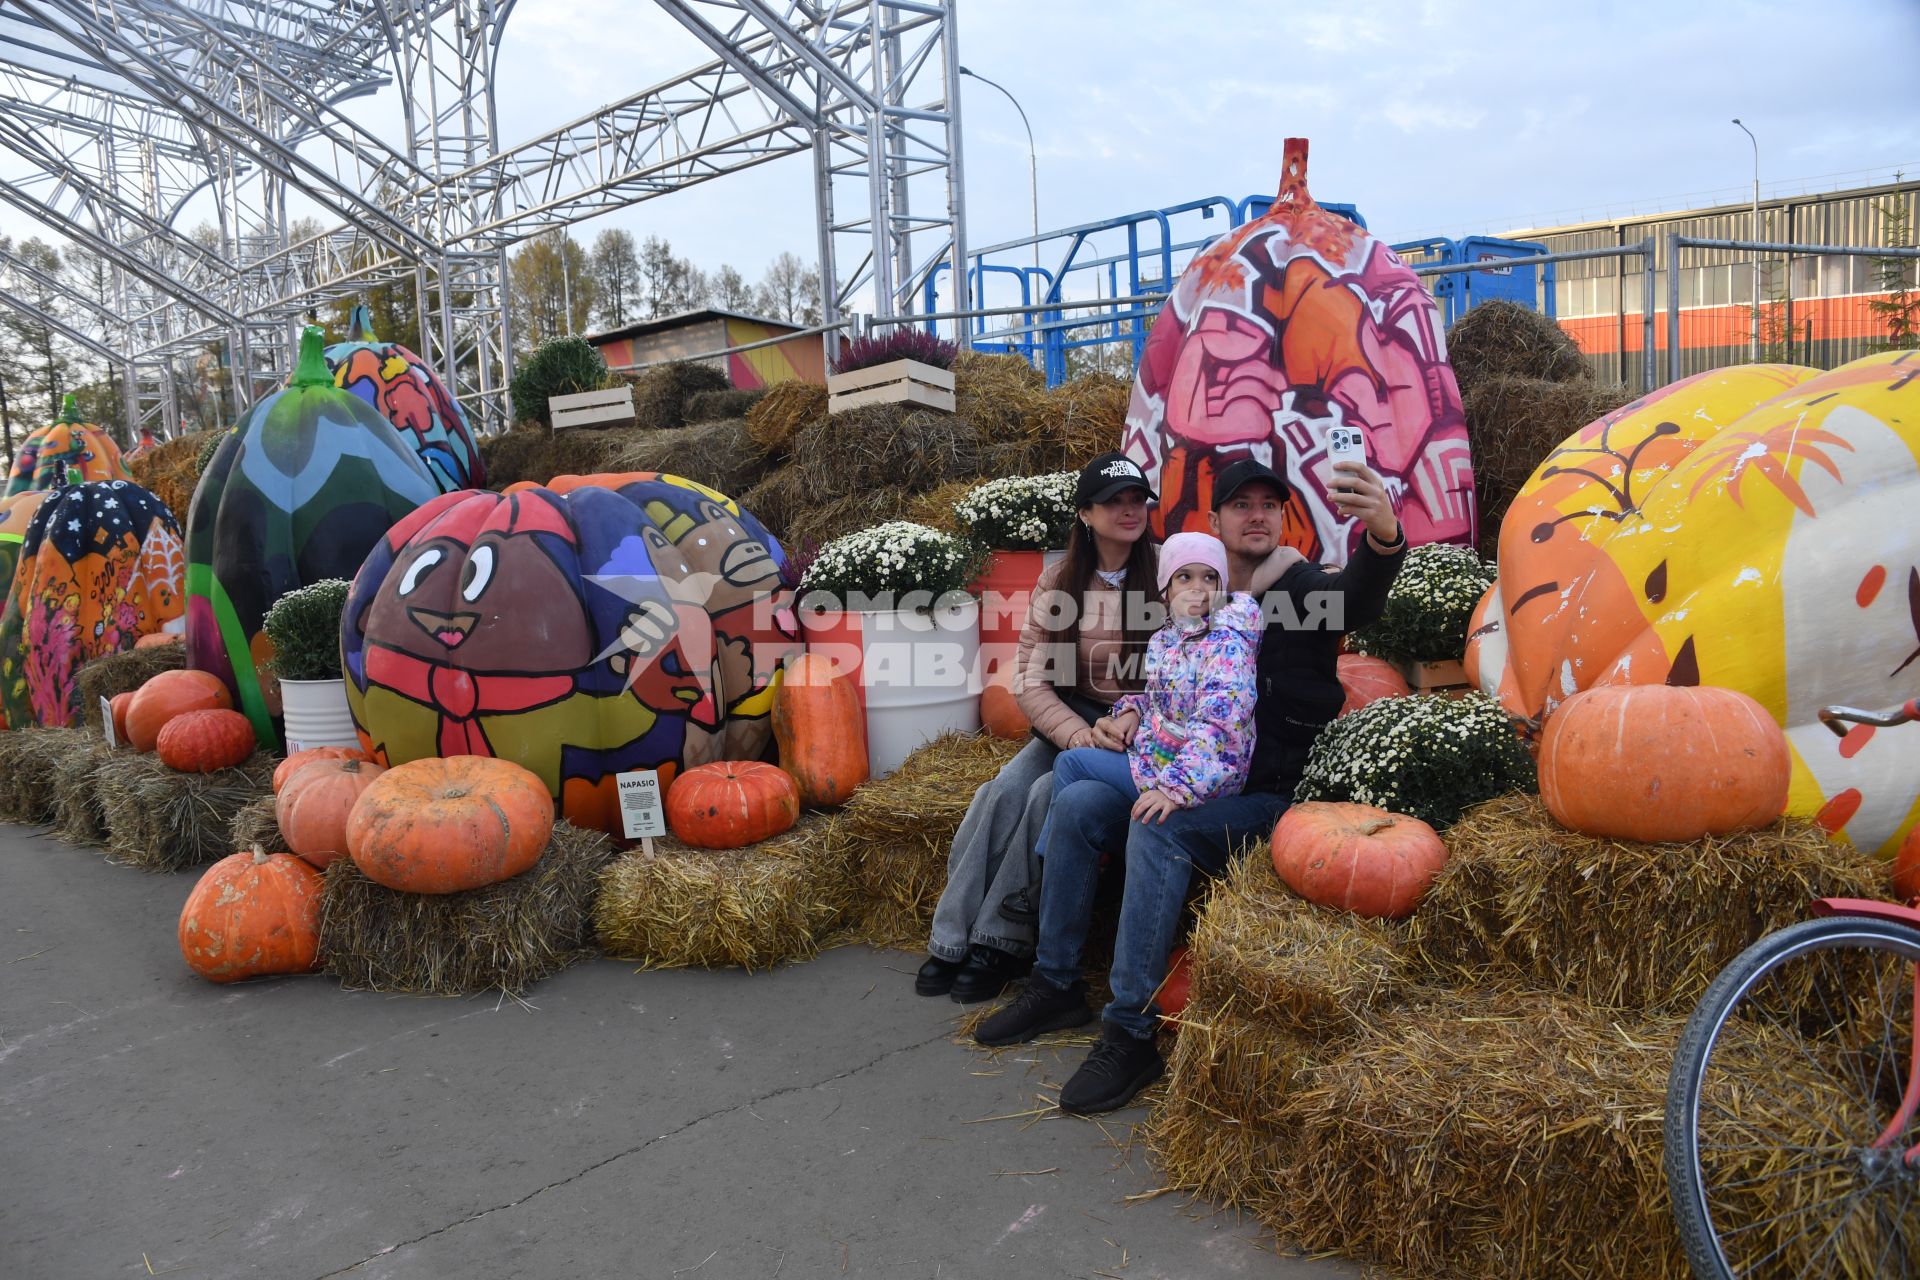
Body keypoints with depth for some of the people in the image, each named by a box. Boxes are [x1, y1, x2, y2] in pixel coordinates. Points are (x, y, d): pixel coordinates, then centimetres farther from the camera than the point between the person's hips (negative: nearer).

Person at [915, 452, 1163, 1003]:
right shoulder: (1058, 582, 4)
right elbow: (1031, 679, 0)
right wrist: (1076, 733, -17)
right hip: (1071, 720, 4)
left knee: (1050, 792, -28)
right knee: (1004, 790, -24)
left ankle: (1003, 942, -16)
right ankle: (954, 939, -16)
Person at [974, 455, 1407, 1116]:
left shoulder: (1306, 588, -6)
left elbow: (1358, 597, -31)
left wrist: (1384, 535, -55)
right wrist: (1132, 715, 0)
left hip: (1272, 798, -6)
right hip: (1195, 783, 7)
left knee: (1158, 828, -31)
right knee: (1077, 803, -10)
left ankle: (1131, 1035, -25)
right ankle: (1056, 986, 1)